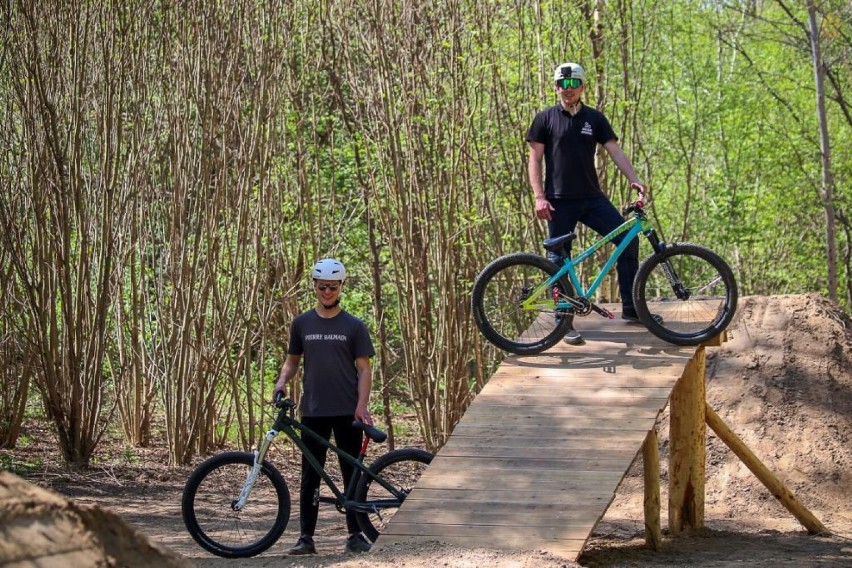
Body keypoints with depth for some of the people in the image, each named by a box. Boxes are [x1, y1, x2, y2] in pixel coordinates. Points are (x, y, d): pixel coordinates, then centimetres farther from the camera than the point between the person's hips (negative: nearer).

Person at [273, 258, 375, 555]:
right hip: (313, 410, 2)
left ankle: (356, 534, 8)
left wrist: (362, 405, -12)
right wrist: (282, 380, -4)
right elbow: (292, 360, 17)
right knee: (310, 475, 3)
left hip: (347, 411, -2)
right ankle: (306, 536, 5)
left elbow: (364, 369, 0)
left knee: (352, 473, 2)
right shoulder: (302, 324, 8)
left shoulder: (354, 326, 2)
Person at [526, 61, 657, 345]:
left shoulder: (594, 118, 8)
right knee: (559, 260, -1)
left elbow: (615, 151, 4)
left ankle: (631, 308, 3)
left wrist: (635, 179, -12)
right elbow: (534, 159, -1)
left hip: (592, 199, 3)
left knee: (628, 239, -6)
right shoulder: (546, 118, 0)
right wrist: (539, 197, -11)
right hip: (560, 202, -3)